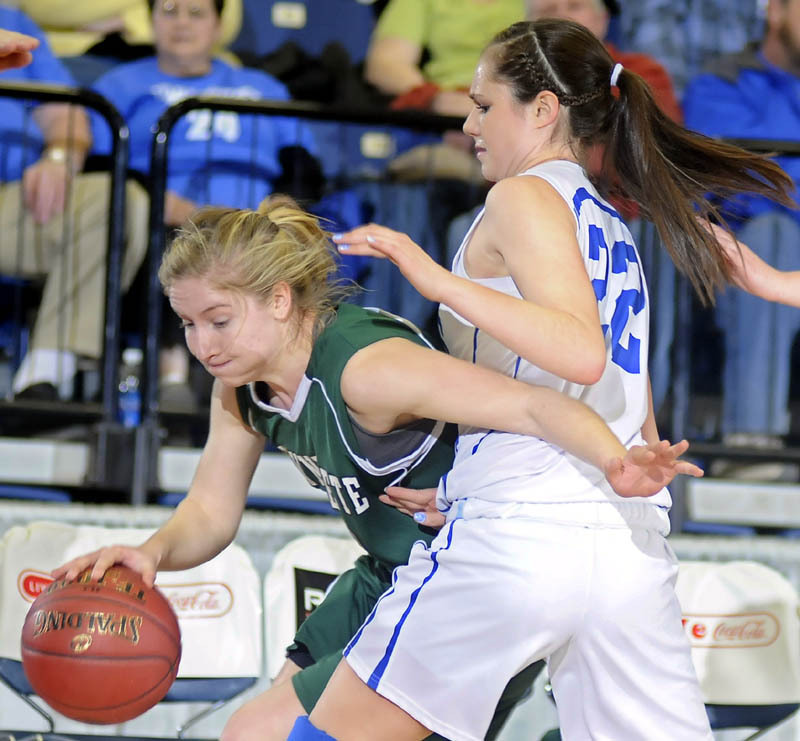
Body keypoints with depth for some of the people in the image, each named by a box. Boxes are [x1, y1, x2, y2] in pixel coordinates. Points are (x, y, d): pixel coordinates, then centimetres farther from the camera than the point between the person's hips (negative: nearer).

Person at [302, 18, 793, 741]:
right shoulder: (613, 228, 23)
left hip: (521, 523, -8)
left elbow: (582, 353, -17)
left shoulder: (526, 198, -1)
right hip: (634, 540, 8)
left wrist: (436, 279, -18)